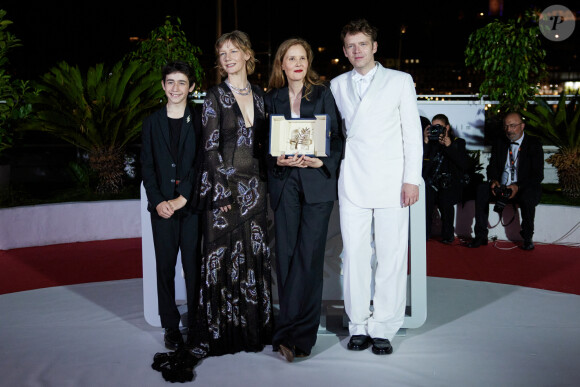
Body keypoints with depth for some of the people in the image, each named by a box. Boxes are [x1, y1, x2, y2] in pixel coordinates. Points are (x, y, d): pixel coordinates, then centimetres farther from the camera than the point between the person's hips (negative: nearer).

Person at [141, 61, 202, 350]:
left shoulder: (199, 121, 4)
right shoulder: (152, 122, 11)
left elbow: (201, 165, -3)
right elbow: (147, 166, 7)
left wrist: (182, 197, -11)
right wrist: (158, 201, -6)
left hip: (192, 205, -2)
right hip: (162, 206, 2)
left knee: (194, 266, 0)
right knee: (165, 267, 4)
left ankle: (196, 323, 12)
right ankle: (170, 326, 15)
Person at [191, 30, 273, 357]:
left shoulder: (259, 95, 12)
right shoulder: (216, 96, -1)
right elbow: (210, 147, -7)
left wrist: (264, 182, 7)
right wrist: (222, 191, -13)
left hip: (254, 186, 5)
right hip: (223, 186, -4)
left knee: (255, 255, 8)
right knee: (222, 256, -2)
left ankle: (255, 327, 19)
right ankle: (220, 331, 8)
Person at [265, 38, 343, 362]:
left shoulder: (323, 94, 7)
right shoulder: (272, 98, 12)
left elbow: (336, 137, 4)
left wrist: (323, 162, -13)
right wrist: (279, 161, -9)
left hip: (317, 181, -2)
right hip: (284, 182, 2)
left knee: (308, 255, -9)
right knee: (286, 255, 0)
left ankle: (290, 332, -3)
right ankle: (301, 334, 9)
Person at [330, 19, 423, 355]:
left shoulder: (400, 81, 7)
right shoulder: (337, 86, 14)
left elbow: (413, 132, 4)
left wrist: (412, 179, -4)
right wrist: (331, 175, 9)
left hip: (391, 183, -2)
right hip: (352, 185, 2)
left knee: (391, 257, -1)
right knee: (354, 255, 2)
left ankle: (383, 329, 9)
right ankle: (359, 325, 13)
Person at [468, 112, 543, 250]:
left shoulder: (534, 144, -2)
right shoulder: (499, 143, 12)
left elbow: (538, 175, -9)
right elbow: (492, 167, 11)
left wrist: (518, 186, -24)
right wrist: (493, 180, -13)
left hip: (524, 188, -3)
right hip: (501, 187, 4)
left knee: (528, 197, -37)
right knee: (481, 189, -24)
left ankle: (527, 238, -15)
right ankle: (481, 236, -21)